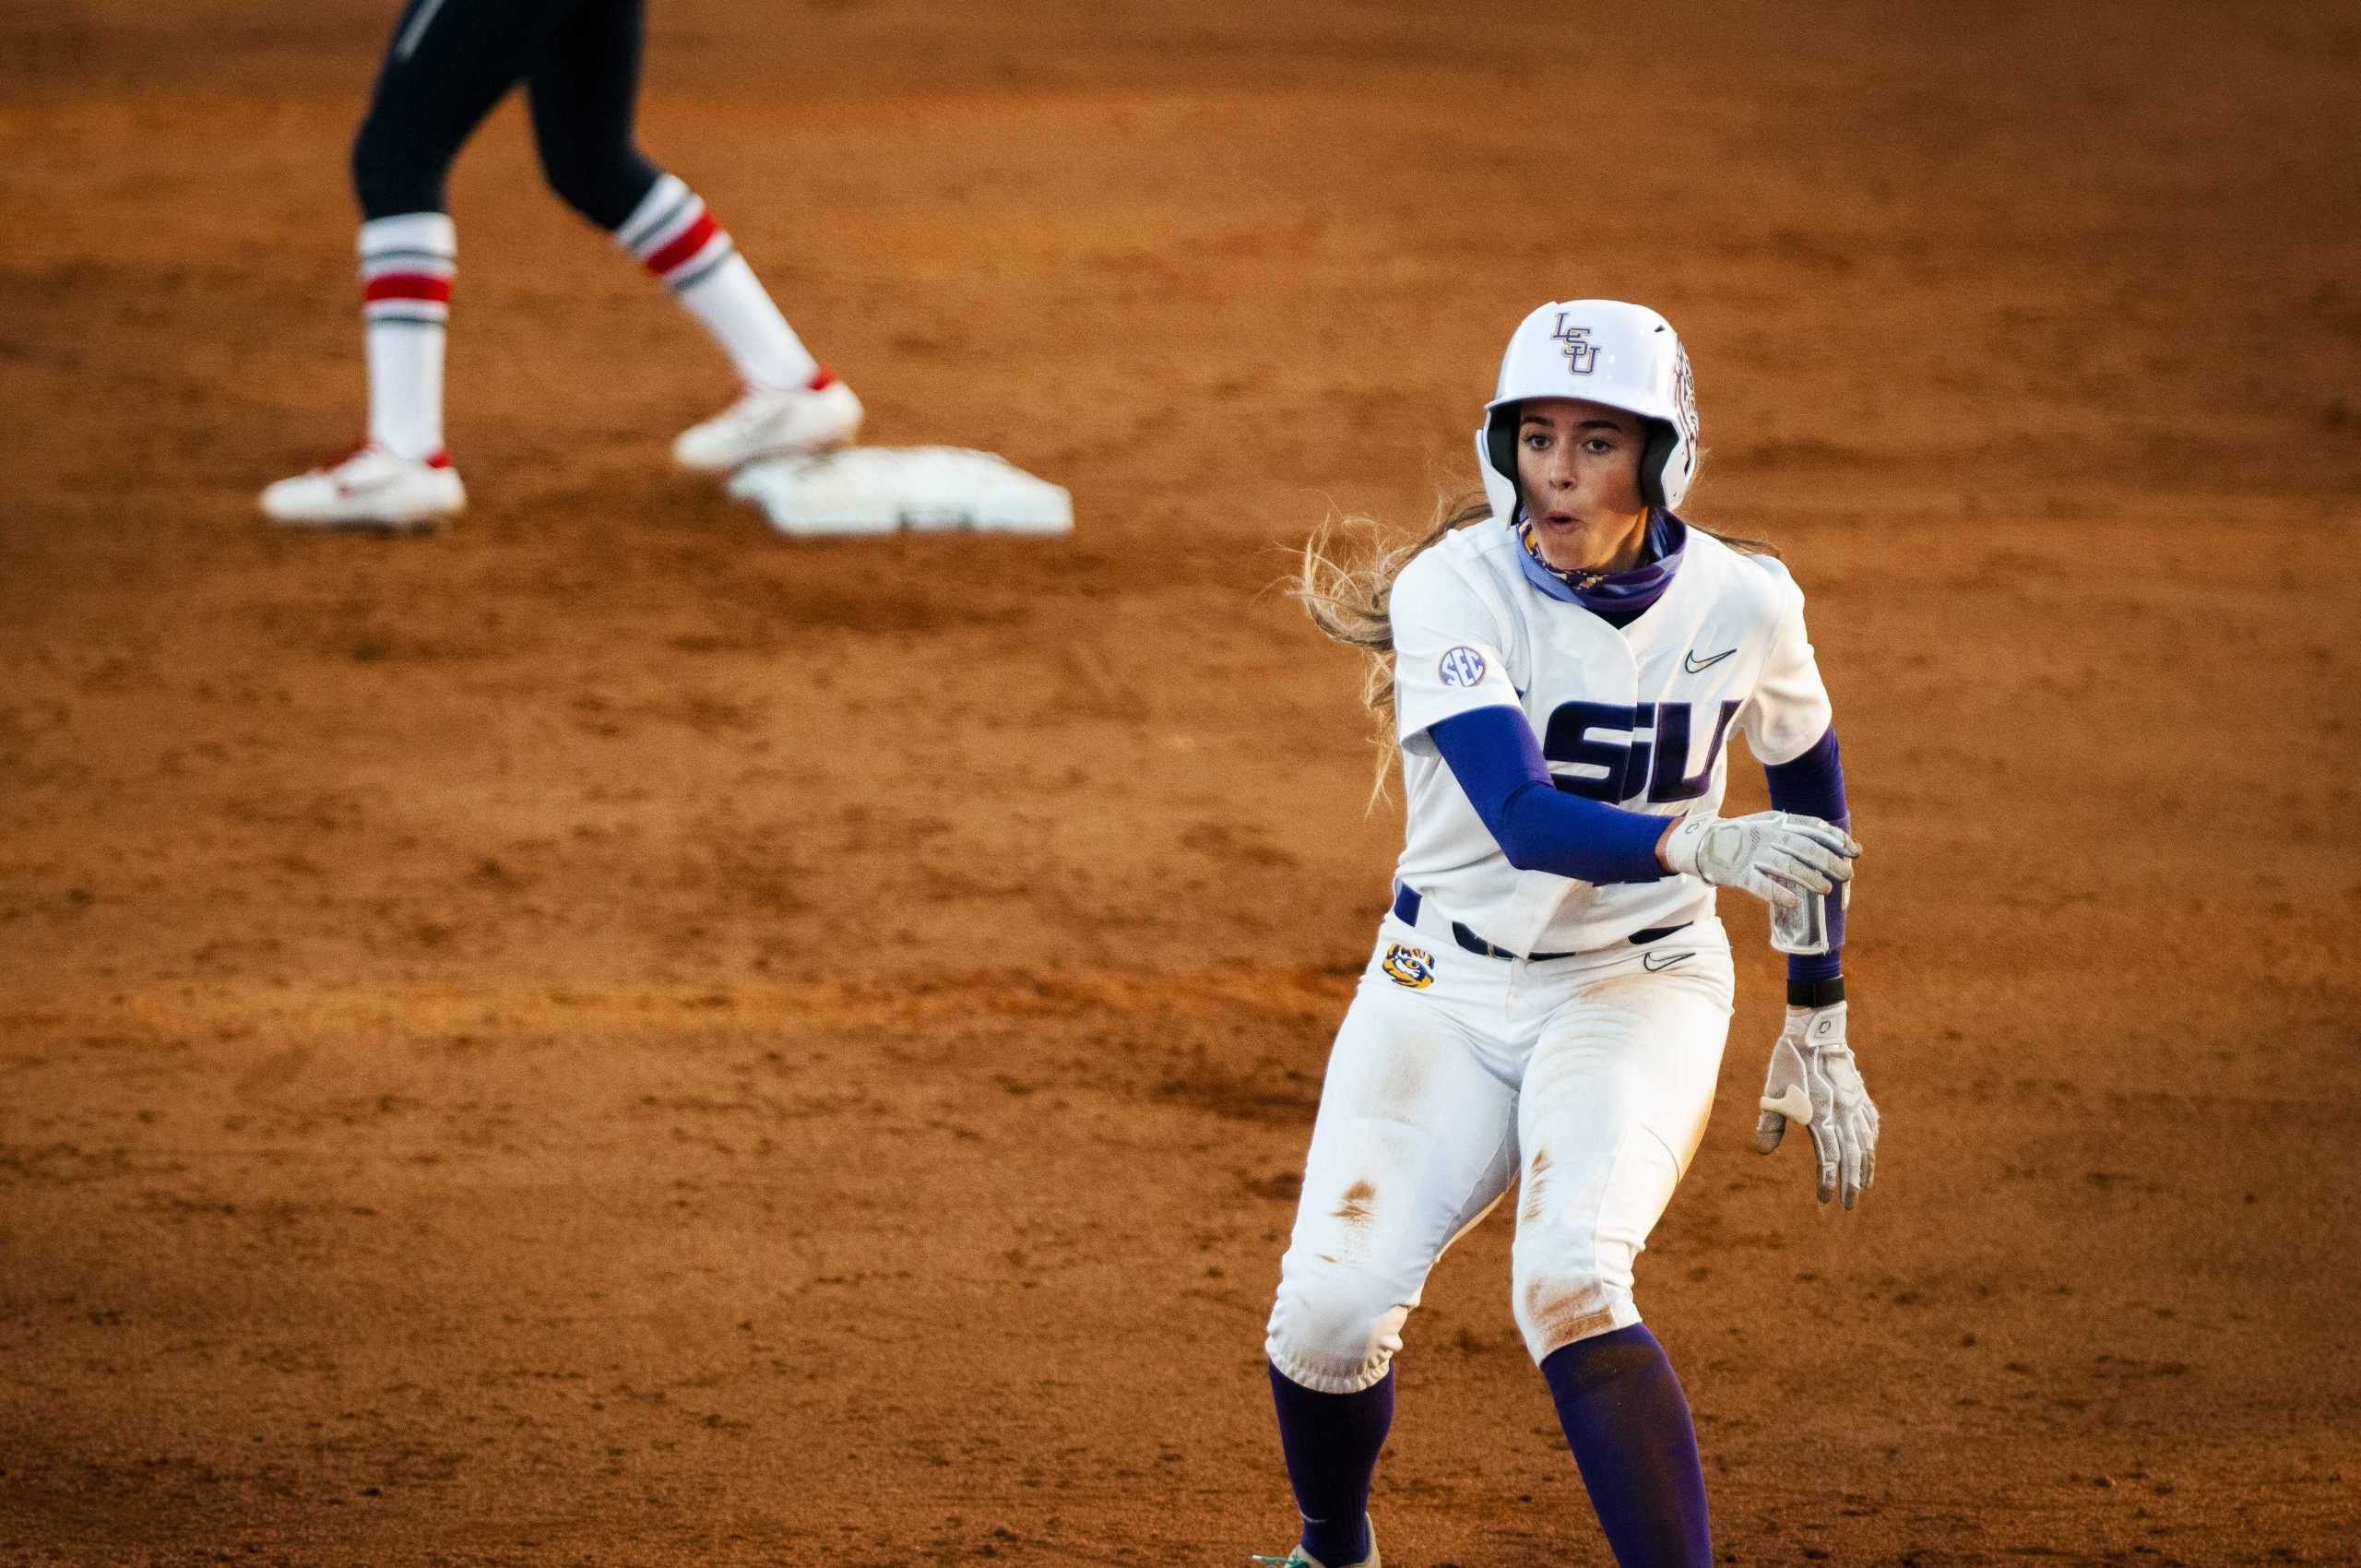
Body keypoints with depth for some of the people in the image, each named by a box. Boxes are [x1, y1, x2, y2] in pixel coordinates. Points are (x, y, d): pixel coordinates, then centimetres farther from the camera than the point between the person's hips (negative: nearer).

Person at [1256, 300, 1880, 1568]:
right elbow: (1525, 820, -30)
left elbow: (1807, 785, 9)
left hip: (1639, 988, -1)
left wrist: (1818, 1029, 12)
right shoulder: (1455, 590, -17)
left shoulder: (1741, 605, -10)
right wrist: (1699, 849, -49)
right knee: (1328, 1311, -9)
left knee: (1567, 1285, -27)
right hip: (1445, 989, 1)